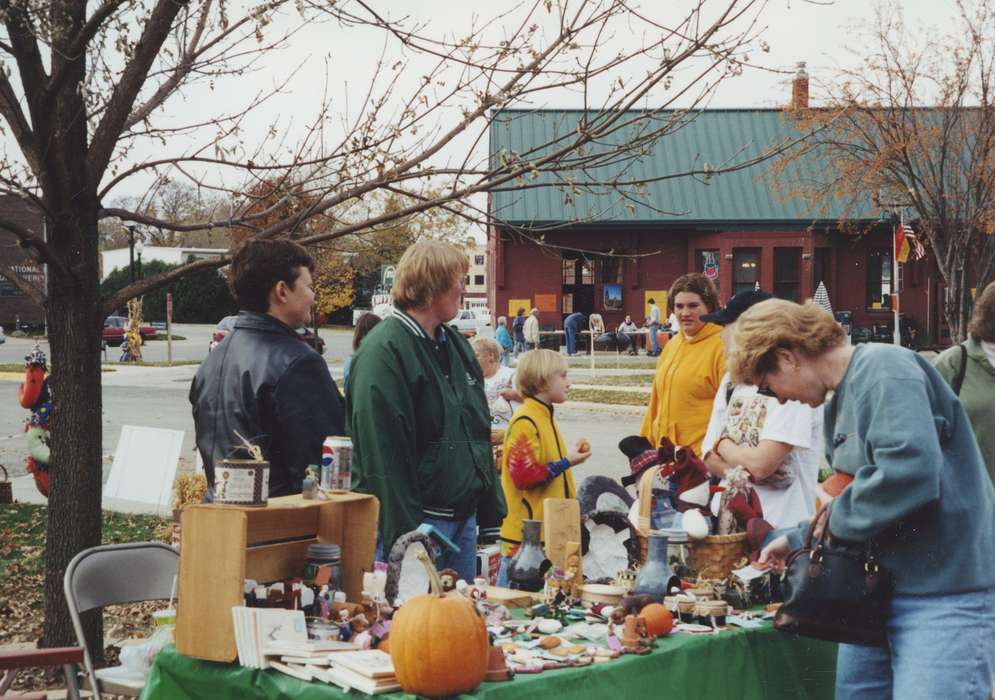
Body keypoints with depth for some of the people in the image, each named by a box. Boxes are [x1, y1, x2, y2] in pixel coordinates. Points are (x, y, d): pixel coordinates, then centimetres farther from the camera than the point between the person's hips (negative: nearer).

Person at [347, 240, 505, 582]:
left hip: (464, 514, 9)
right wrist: (404, 535, -22)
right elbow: (383, 453, -20)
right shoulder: (384, 351, -15)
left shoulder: (455, 344, 14)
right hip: (419, 521, -9)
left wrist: (492, 503, 15)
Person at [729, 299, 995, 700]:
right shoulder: (839, 404, 15)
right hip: (877, 590, 9)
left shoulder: (885, 370, -15)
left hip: (947, 596, -9)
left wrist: (835, 519, -15)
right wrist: (797, 541, 23)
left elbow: (909, 472, -29)